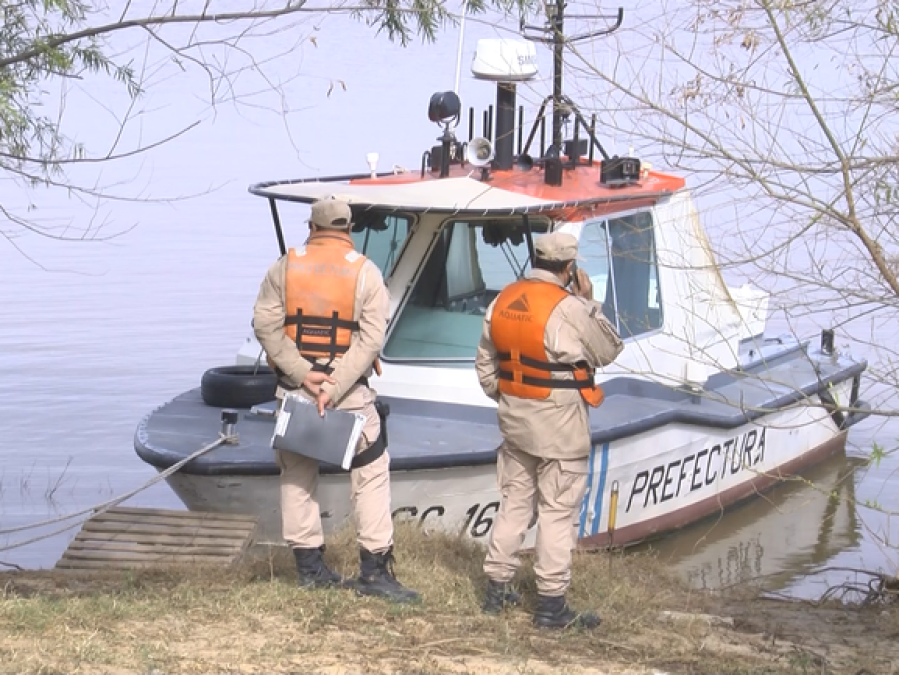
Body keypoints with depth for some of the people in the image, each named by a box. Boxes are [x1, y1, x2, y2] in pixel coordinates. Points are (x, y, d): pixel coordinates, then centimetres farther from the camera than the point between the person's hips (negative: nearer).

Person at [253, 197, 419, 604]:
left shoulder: (285, 267, 2)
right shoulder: (366, 272, -3)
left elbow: (265, 324, -7)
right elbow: (371, 339, -12)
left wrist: (302, 374, -12)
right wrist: (335, 387, -15)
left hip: (293, 387, 2)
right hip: (349, 391, -2)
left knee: (297, 475, 13)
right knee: (370, 472, 5)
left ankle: (309, 565, 16)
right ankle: (374, 569, -1)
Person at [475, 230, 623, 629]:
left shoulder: (503, 301, 4)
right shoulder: (568, 308, -19)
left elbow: (485, 363, 12)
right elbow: (609, 351, -6)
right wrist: (589, 302, -1)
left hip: (515, 418, 7)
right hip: (559, 423, -7)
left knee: (515, 502, 17)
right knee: (558, 511, 0)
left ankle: (497, 588, 22)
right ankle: (551, 603, 2)